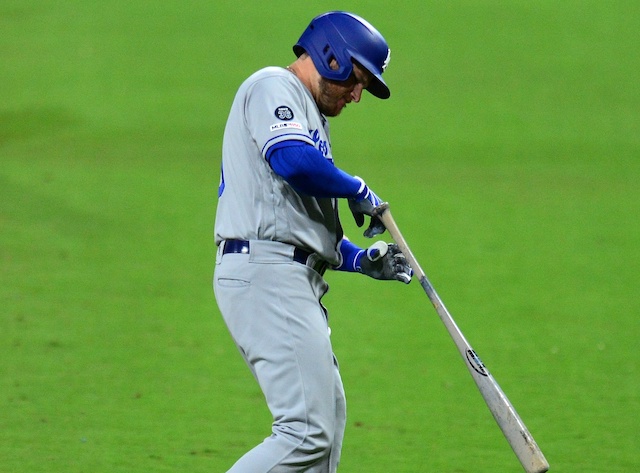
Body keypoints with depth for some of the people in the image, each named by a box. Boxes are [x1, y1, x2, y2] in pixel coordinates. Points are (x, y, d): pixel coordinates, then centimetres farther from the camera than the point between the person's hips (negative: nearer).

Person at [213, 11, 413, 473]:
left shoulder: (310, 118, 29)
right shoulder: (273, 87, -2)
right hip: (265, 273, -11)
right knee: (308, 432, -17)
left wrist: (361, 260, 14)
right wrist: (359, 191, -8)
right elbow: (292, 160, -23)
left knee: (328, 418, 14)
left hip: (294, 279, 11)